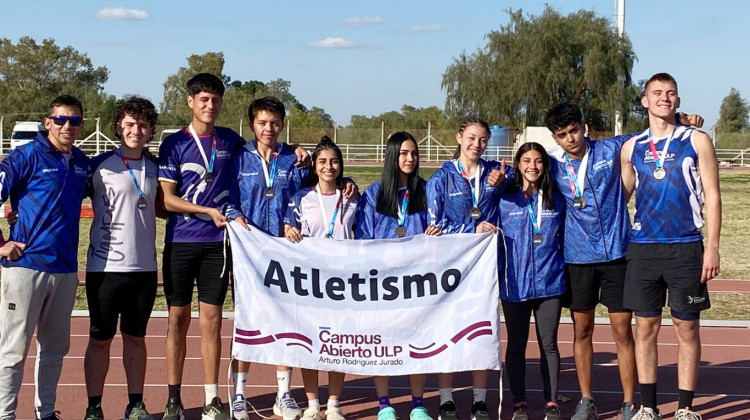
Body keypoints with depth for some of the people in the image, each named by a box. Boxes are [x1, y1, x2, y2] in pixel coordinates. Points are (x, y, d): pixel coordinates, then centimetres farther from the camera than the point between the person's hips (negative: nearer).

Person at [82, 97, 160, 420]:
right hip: (106, 267, -4)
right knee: (100, 339, 4)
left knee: (136, 337, 12)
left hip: (144, 267, 4)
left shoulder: (153, 169, 10)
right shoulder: (100, 165, -4)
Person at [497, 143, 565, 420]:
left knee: (549, 344, 6)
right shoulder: (505, 200, 1)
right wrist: (498, 271, -6)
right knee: (516, 345, 7)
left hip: (550, 283, 1)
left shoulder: (556, 200, 7)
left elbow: (564, 238, 15)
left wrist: (564, 268, 8)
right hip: (515, 284, -1)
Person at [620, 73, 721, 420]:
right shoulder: (632, 147, 9)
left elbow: (712, 196, 0)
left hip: (686, 248, -2)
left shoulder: (697, 141, 2)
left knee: (687, 328, 3)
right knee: (645, 328, 6)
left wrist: (712, 247, -7)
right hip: (643, 248, 2)